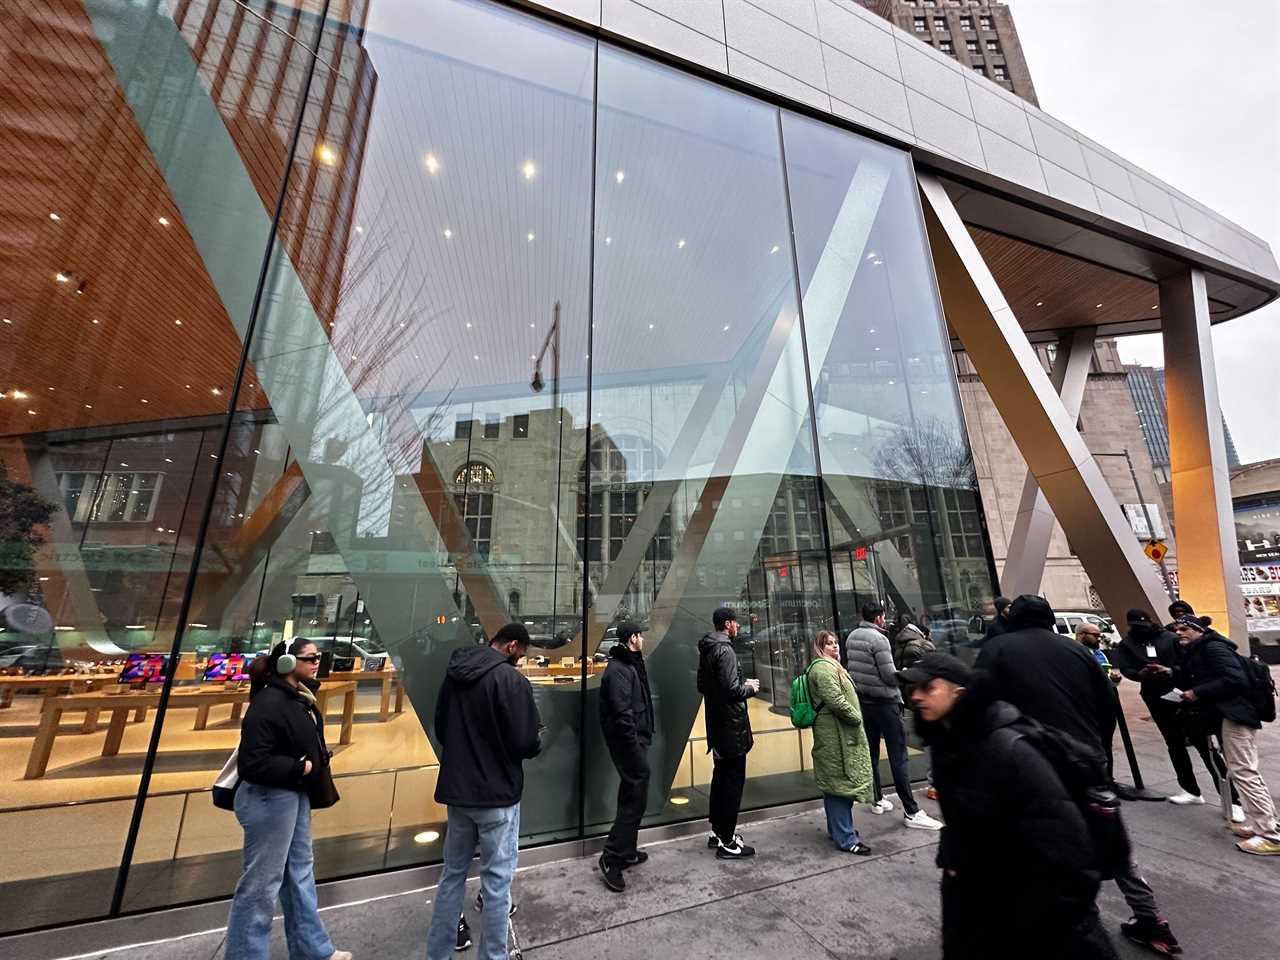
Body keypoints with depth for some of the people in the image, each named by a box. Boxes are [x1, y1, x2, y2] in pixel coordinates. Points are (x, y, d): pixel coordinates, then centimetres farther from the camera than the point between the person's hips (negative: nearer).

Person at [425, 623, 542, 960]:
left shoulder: (454, 674, 1)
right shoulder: (511, 679, -22)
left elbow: (440, 729, 12)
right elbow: (526, 744, -20)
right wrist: (537, 738, 1)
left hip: (456, 791, 7)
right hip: (497, 795, -7)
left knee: (452, 874, 22)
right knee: (496, 881, 9)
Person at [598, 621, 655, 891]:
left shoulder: (630, 665, 12)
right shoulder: (618, 670, -21)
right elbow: (622, 712, -25)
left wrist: (641, 739, 15)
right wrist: (635, 745, -22)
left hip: (635, 739, 10)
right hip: (628, 740, -10)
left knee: (632, 795, 19)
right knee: (634, 798, -3)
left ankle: (627, 851, 33)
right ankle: (612, 857, 7)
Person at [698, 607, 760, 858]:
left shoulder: (706, 650, 8)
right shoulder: (725, 651, -21)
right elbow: (731, 689, -26)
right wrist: (750, 688, -6)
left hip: (716, 726, 9)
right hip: (731, 727, -9)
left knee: (720, 778, 20)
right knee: (733, 782, 3)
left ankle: (717, 832, 33)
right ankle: (727, 842, 14)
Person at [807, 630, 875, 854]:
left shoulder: (831, 666, 18)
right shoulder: (823, 668, -19)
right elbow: (836, 701, -25)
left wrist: (855, 717, 16)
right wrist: (857, 718, -11)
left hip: (837, 735, 11)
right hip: (836, 736, -11)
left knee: (835, 783, 19)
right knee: (840, 783, -2)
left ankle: (837, 829, 31)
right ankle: (846, 839, 8)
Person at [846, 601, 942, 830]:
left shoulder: (851, 637, 4)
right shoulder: (878, 639, -18)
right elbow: (890, 677, -16)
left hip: (863, 701, 7)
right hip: (884, 702, -7)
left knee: (871, 753, 15)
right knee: (898, 757, 1)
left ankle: (877, 800, 26)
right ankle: (911, 812, 7)